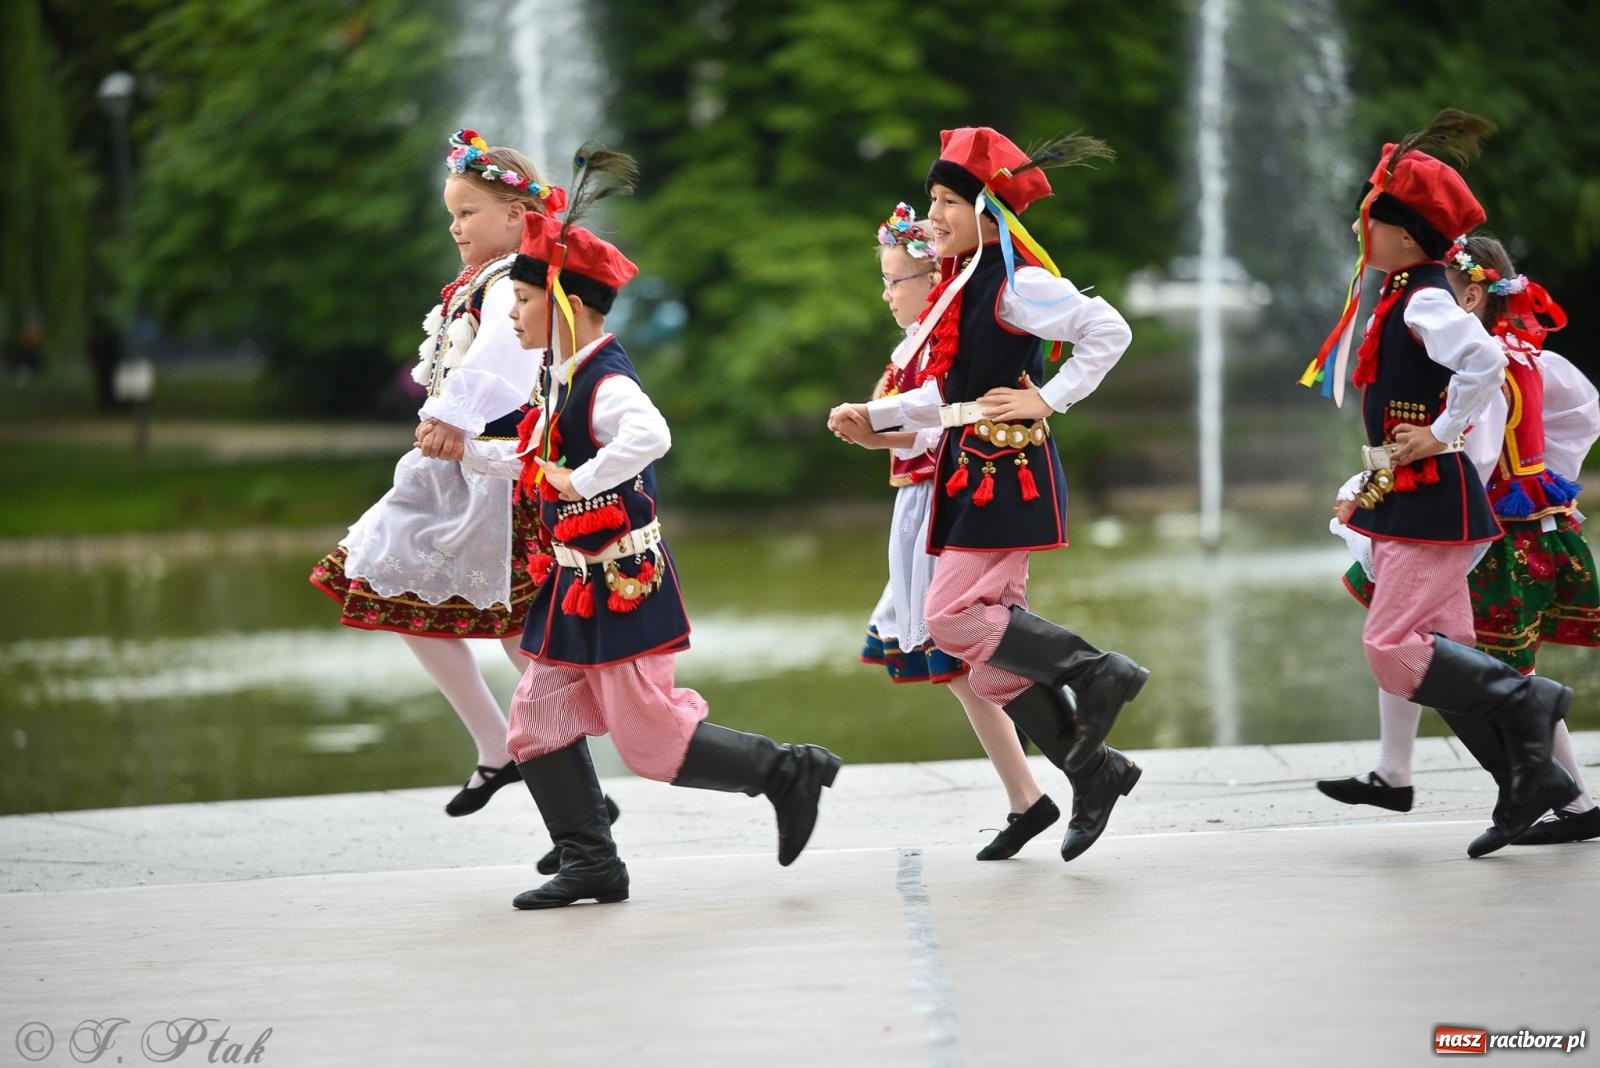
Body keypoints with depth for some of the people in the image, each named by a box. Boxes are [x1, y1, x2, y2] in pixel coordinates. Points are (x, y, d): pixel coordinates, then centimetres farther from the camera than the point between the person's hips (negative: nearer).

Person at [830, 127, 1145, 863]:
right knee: (993, 659, 6)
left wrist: (1048, 399, -16)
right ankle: (1092, 772, 14)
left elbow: (1108, 332, -18)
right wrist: (873, 418, 11)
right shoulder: (959, 287, 14)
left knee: (953, 615, -16)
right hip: (969, 472, 9)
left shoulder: (1015, 284, -12)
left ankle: (1096, 673, -6)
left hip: (1008, 470, -9)